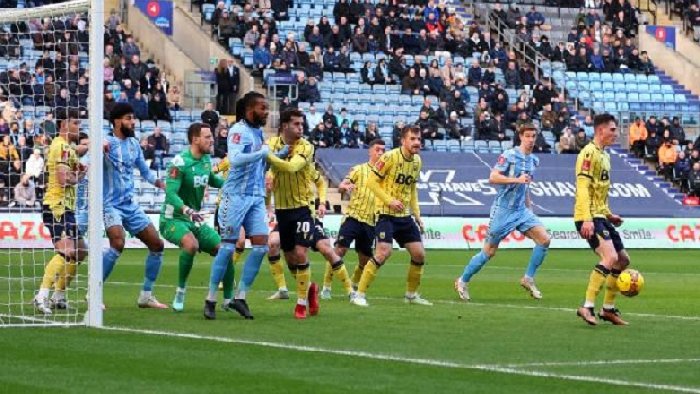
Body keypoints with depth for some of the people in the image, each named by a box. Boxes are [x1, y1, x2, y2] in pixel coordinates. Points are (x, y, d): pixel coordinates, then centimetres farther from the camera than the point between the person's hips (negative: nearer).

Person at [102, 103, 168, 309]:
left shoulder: (133, 143, 11)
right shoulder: (106, 142, -10)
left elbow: (145, 171, 24)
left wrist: (161, 184, 7)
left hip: (130, 205, 8)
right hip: (110, 204, -8)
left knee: (157, 244, 5)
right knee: (118, 242, -29)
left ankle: (146, 295, 16)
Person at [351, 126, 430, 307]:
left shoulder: (417, 161, 8)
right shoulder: (390, 157, -14)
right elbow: (371, 181, -13)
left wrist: (417, 214, 15)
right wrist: (390, 200, -20)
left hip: (405, 215, 7)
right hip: (386, 213, -7)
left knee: (419, 254, 3)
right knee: (384, 251, -20)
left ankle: (411, 294, 22)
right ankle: (359, 295, -13)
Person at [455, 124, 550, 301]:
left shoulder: (533, 160, 10)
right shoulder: (509, 155, -12)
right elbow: (493, 178, -21)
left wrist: (529, 207, 24)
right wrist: (517, 180, -27)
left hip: (521, 210, 6)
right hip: (503, 210, -6)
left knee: (544, 239, -10)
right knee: (489, 251, -1)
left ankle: (528, 279, 2)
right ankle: (463, 281, 16)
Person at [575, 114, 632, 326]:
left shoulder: (604, 155, 19)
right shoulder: (589, 153, -12)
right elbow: (583, 188, -20)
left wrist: (609, 215, 24)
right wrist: (587, 219, -27)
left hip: (600, 217, 10)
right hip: (589, 218, -10)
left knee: (622, 259, 13)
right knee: (610, 256, -24)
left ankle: (608, 309, 22)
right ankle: (587, 307, -22)